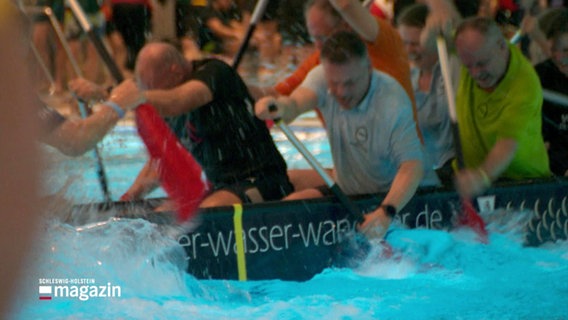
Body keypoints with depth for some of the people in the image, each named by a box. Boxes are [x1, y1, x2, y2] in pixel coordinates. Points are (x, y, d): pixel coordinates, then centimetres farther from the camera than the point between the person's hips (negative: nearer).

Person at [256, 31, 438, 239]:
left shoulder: (394, 104, -27)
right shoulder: (322, 78, -10)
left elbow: (412, 165, -33)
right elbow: (298, 101, -31)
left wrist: (386, 212, -50)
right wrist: (282, 107, -57)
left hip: (395, 196, -5)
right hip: (348, 193, 5)